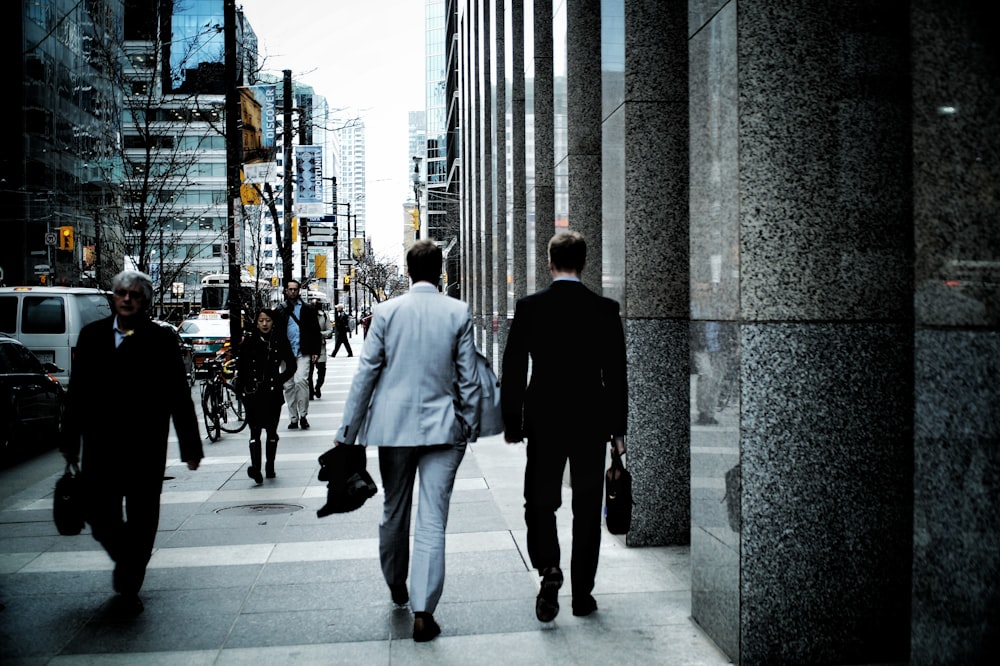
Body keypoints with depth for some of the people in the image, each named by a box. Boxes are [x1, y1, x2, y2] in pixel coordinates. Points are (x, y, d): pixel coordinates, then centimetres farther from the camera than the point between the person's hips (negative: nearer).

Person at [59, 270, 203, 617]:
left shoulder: (161, 339, -4)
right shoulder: (92, 335, 6)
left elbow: (180, 396, -5)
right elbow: (77, 391, 9)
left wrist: (190, 446, -6)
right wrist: (70, 441, 10)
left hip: (146, 449, -2)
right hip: (100, 448, 3)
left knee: (141, 523, 6)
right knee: (101, 520, 7)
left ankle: (129, 588, 25)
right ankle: (126, 561, 38)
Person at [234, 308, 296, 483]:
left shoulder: (280, 340, 2)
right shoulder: (249, 340, 0)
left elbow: (292, 365, 7)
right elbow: (240, 365, -3)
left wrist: (279, 381, -3)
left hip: (273, 393, 1)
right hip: (252, 393, -1)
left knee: (271, 431, 9)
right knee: (255, 431, -7)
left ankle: (270, 467, 21)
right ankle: (255, 467, -14)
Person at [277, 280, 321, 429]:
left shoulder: (308, 309, 9)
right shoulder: (280, 311, 9)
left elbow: (316, 332, 8)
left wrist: (315, 351, -1)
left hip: (303, 353, -2)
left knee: (301, 380, -18)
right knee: (289, 386, 3)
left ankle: (303, 415, -5)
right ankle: (293, 419, 12)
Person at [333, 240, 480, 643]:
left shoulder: (386, 311, -3)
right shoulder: (459, 313, -3)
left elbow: (366, 374, -3)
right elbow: (468, 378, -1)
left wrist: (347, 433, 3)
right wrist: (469, 424, 11)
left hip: (393, 427, 1)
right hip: (442, 427, -1)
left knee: (394, 512, 19)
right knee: (432, 522, 1)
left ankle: (397, 587, 40)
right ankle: (422, 613, 1)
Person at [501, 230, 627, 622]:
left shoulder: (529, 307, -5)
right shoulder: (605, 309, -3)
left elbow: (513, 371, -3)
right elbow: (616, 373, 0)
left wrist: (511, 423, 6)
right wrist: (618, 428, 8)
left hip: (544, 421, -1)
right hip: (591, 422, 1)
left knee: (540, 501, 13)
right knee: (587, 508, 11)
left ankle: (548, 567, -9)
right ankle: (582, 594, 18)